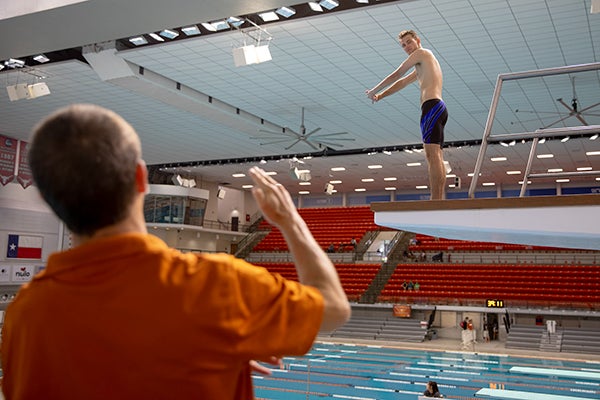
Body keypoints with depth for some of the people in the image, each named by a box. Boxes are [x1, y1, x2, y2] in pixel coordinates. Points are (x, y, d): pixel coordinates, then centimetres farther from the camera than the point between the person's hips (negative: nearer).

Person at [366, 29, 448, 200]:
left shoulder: (422, 53, 5)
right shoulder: (421, 67, 33)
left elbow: (396, 75, 6)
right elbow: (401, 83, 36)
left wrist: (374, 90, 15)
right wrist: (380, 96, 30)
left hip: (431, 106, -10)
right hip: (439, 108, 10)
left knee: (432, 154, -19)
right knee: (436, 157, 4)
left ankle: (435, 201, -27)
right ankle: (440, 200, -2)